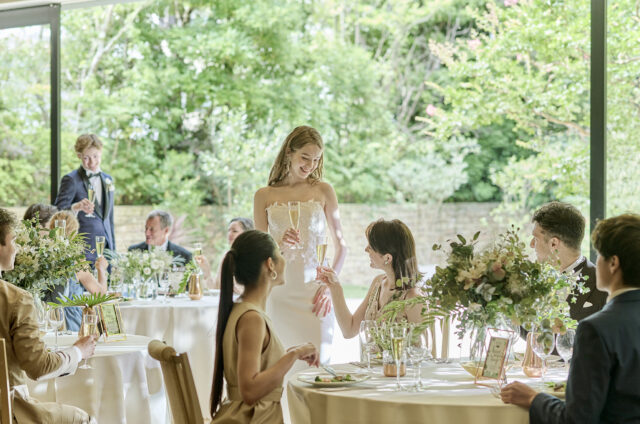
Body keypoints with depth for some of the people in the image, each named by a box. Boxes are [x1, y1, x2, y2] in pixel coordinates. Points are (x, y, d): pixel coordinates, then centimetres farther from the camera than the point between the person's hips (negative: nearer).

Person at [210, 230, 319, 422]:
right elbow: (249, 391, -23)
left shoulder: (238, 310, 12)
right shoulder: (251, 318, -16)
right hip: (253, 418, -9)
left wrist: (289, 353, 15)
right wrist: (293, 355, -18)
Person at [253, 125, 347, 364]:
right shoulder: (264, 196, 6)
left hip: (313, 291, 0)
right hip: (279, 292, 0)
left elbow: (340, 246, 6)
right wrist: (280, 245, -15)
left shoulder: (323, 191, 5)